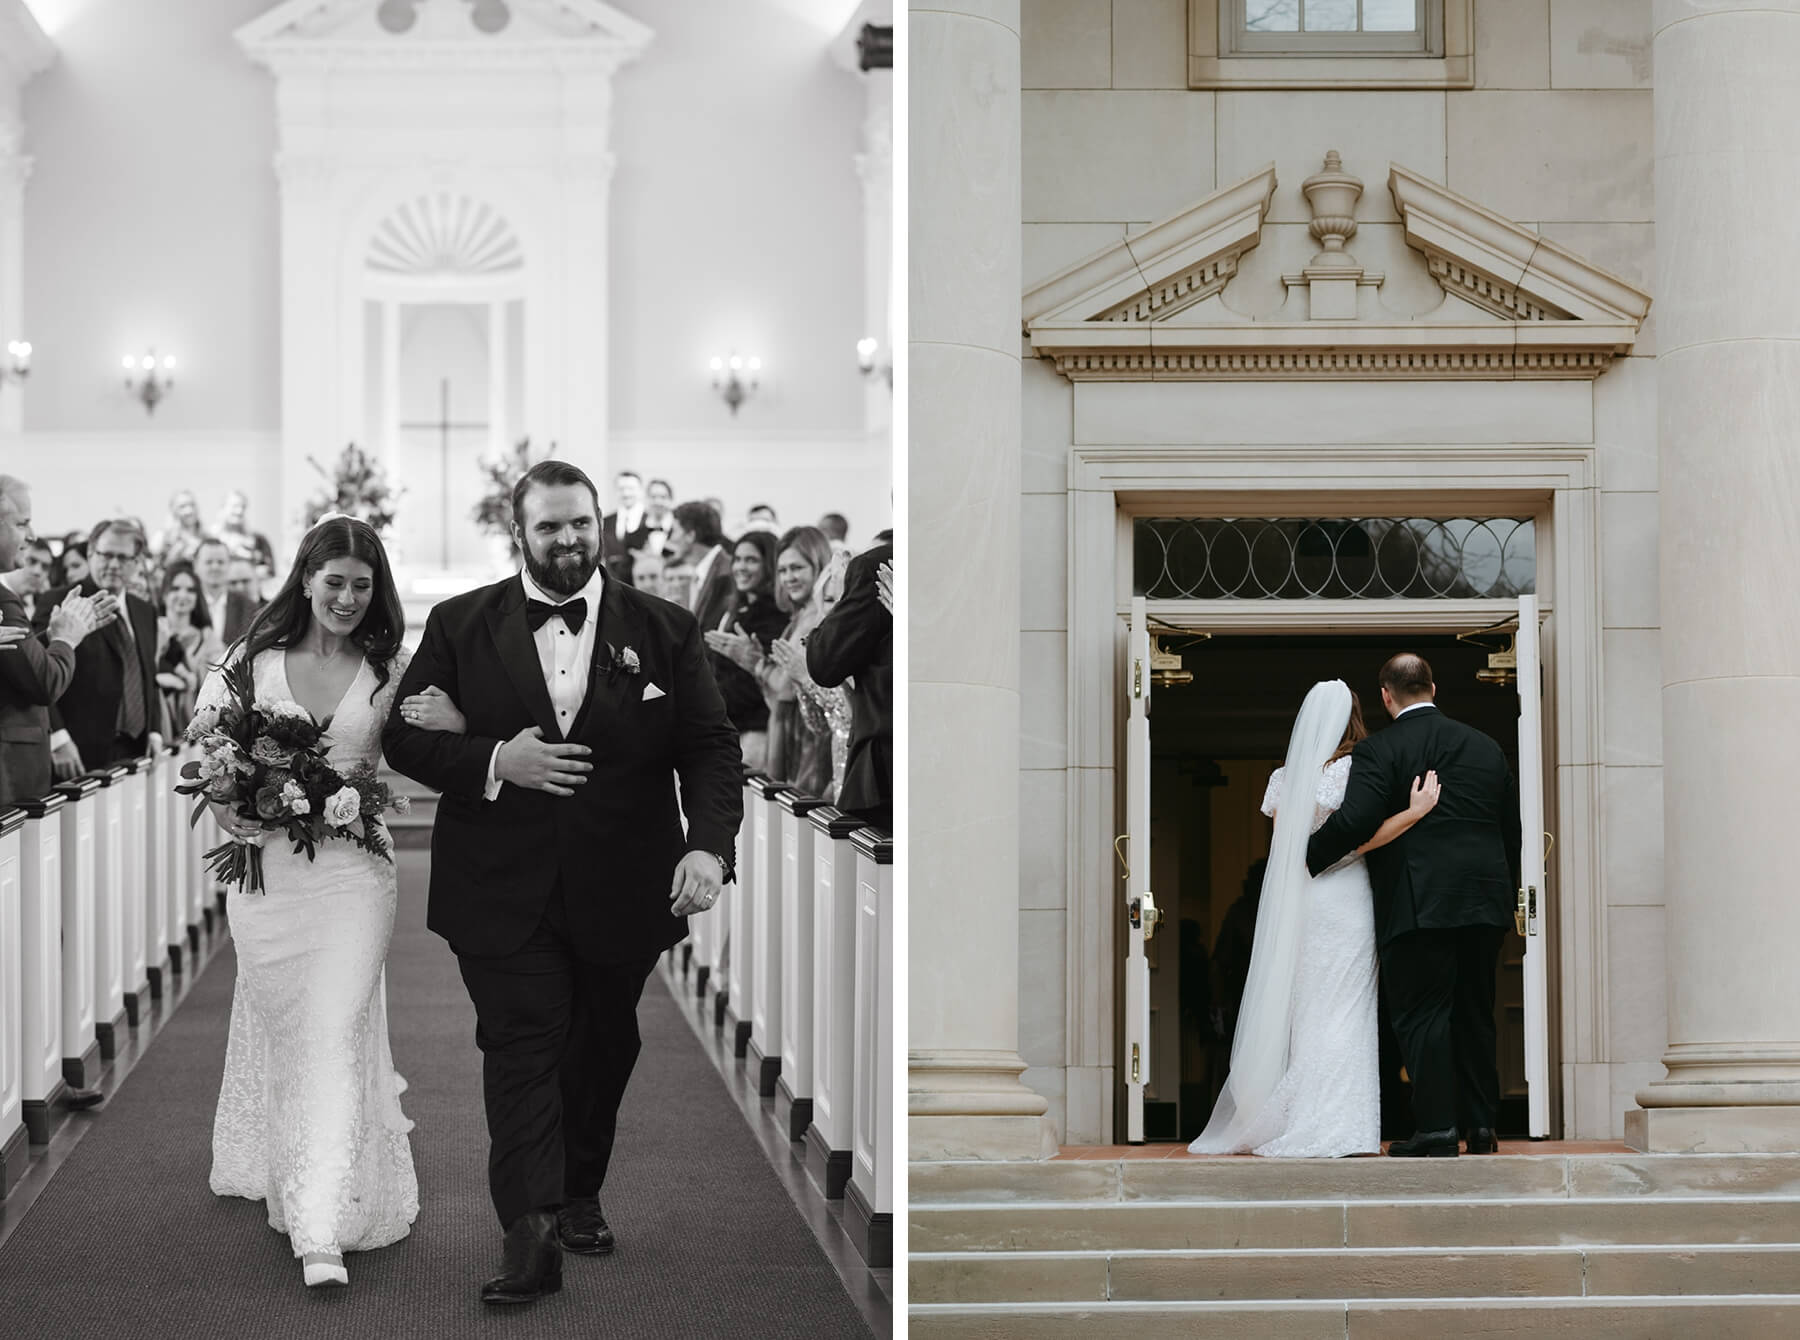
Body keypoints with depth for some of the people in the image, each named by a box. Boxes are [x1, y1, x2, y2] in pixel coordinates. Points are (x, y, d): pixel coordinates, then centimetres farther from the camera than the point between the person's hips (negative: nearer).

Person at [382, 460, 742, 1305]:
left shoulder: (663, 631, 2)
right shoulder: (460, 627, 2)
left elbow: (710, 750, -2)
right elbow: (404, 737, 2)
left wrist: (710, 846, -19)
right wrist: (493, 761, -15)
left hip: (621, 890, 2)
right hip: (503, 891, -1)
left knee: (602, 1049, 14)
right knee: (521, 1047, -9)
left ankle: (581, 1196, 33)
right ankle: (529, 1234, -12)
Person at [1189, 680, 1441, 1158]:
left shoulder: (1284, 778, 9)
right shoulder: (1350, 770, -9)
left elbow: (1281, 847, 12)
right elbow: (1358, 840, -15)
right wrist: (1415, 811, -19)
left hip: (1293, 901, 6)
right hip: (1344, 899, -6)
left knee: (1297, 1008, 11)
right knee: (1340, 1010, -3)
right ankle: (1334, 1130, -6)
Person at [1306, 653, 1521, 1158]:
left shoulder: (1379, 750, -5)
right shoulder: (1486, 746, 13)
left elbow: (1355, 820, -16)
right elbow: (1512, 827, 17)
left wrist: (1307, 857, -2)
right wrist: (1506, 890, 25)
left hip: (1420, 903, -6)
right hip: (1485, 901, 6)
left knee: (1421, 1013, -2)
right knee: (1474, 1014, 14)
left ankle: (1436, 1127, -8)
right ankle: (1481, 1125, 16)